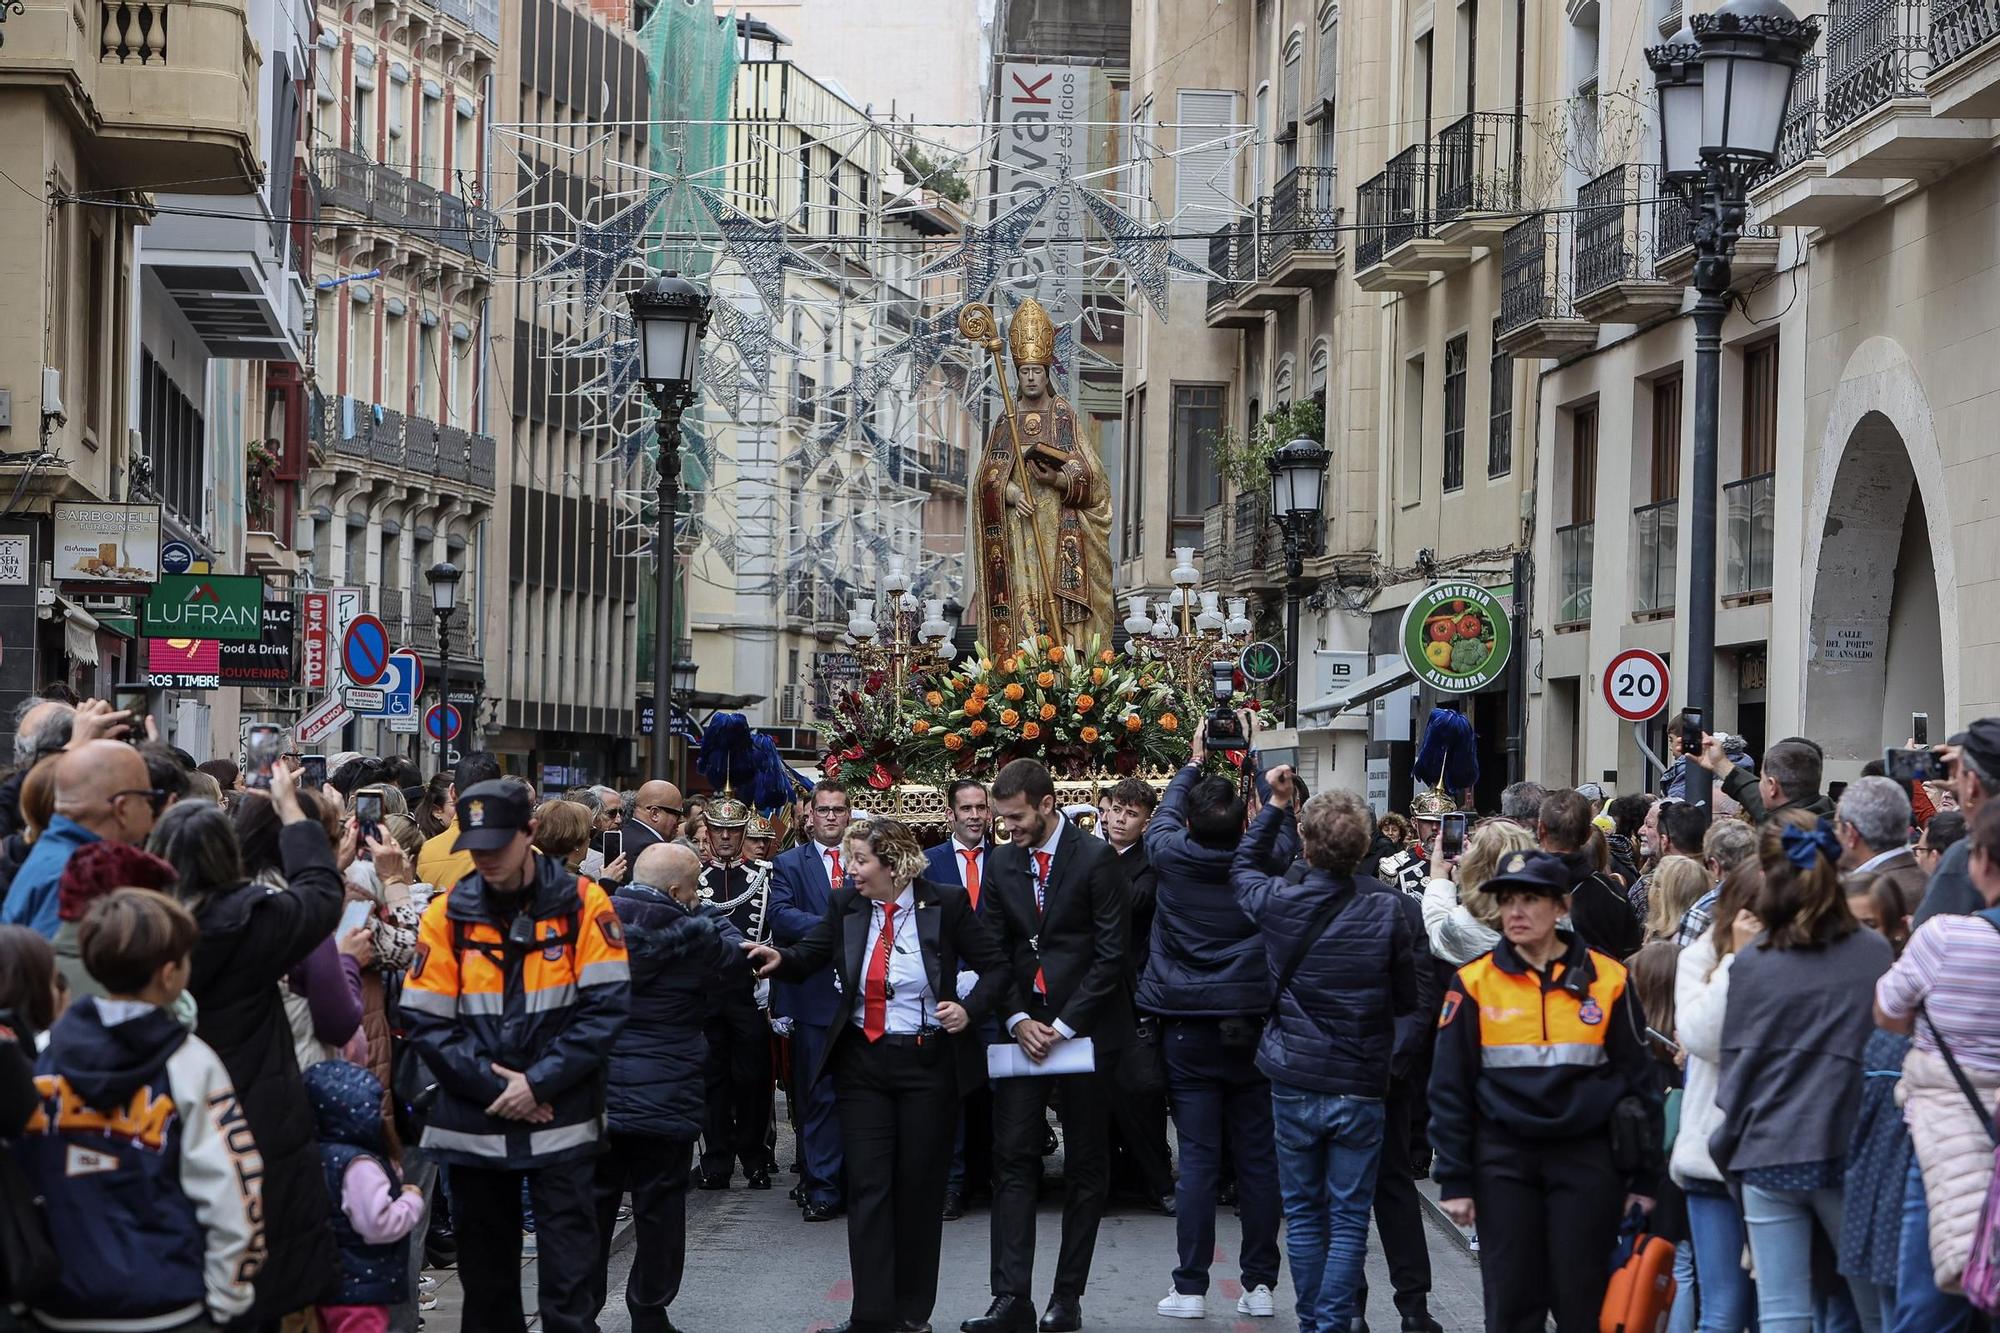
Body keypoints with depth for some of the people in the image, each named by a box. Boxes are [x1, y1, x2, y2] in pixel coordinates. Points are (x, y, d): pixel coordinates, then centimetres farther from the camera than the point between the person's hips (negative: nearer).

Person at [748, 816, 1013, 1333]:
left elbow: (997, 968, -1)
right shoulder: (845, 904, 1)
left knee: (920, 1188, 6)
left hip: (926, 1061, -2)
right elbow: (808, 956, -1)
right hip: (862, 1062, 2)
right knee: (868, 1187, -1)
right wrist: (779, 959, -22)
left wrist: (970, 1009, -16)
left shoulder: (946, 903, -7)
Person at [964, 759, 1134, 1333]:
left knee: (1085, 1166, 4)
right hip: (1024, 1024, 4)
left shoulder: (1096, 859, -8)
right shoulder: (1001, 863, 7)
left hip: (1085, 1026, -4)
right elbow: (996, 952, 9)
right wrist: (1018, 1021, -5)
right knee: (1013, 1161, -3)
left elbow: (1112, 953, -10)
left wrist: (1064, 1025, -13)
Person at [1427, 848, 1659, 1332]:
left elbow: (1638, 1081, 5)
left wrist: (1641, 1177, 4)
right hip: (1504, 1161, 1)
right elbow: (1449, 1088, 3)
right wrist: (1454, 1180, -1)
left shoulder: (1608, 979, 1)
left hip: (1587, 1159, 0)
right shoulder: (1474, 983, 1)